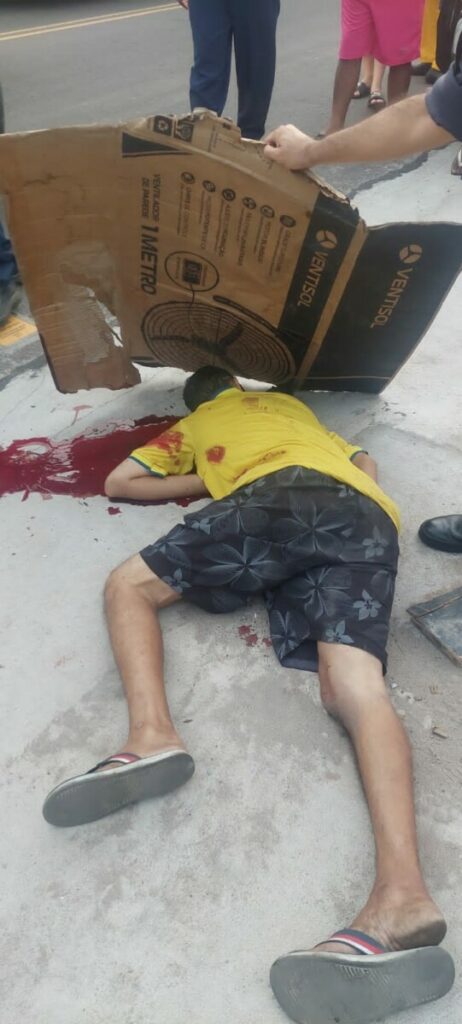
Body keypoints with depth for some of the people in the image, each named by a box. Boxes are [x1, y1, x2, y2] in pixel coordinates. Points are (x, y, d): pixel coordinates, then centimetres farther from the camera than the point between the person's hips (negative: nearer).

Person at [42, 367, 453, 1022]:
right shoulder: (290, 402, 44)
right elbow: (366, 464, 43)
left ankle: (151, 734, -21)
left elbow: (118, 483, 33)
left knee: (129, 584, 5)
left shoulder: (193, 425, 33)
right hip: (370, 520, 4)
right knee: (355, 691, -16)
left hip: (278, 498, -4)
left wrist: (210, 480, 34)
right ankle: (401, 888, -40)